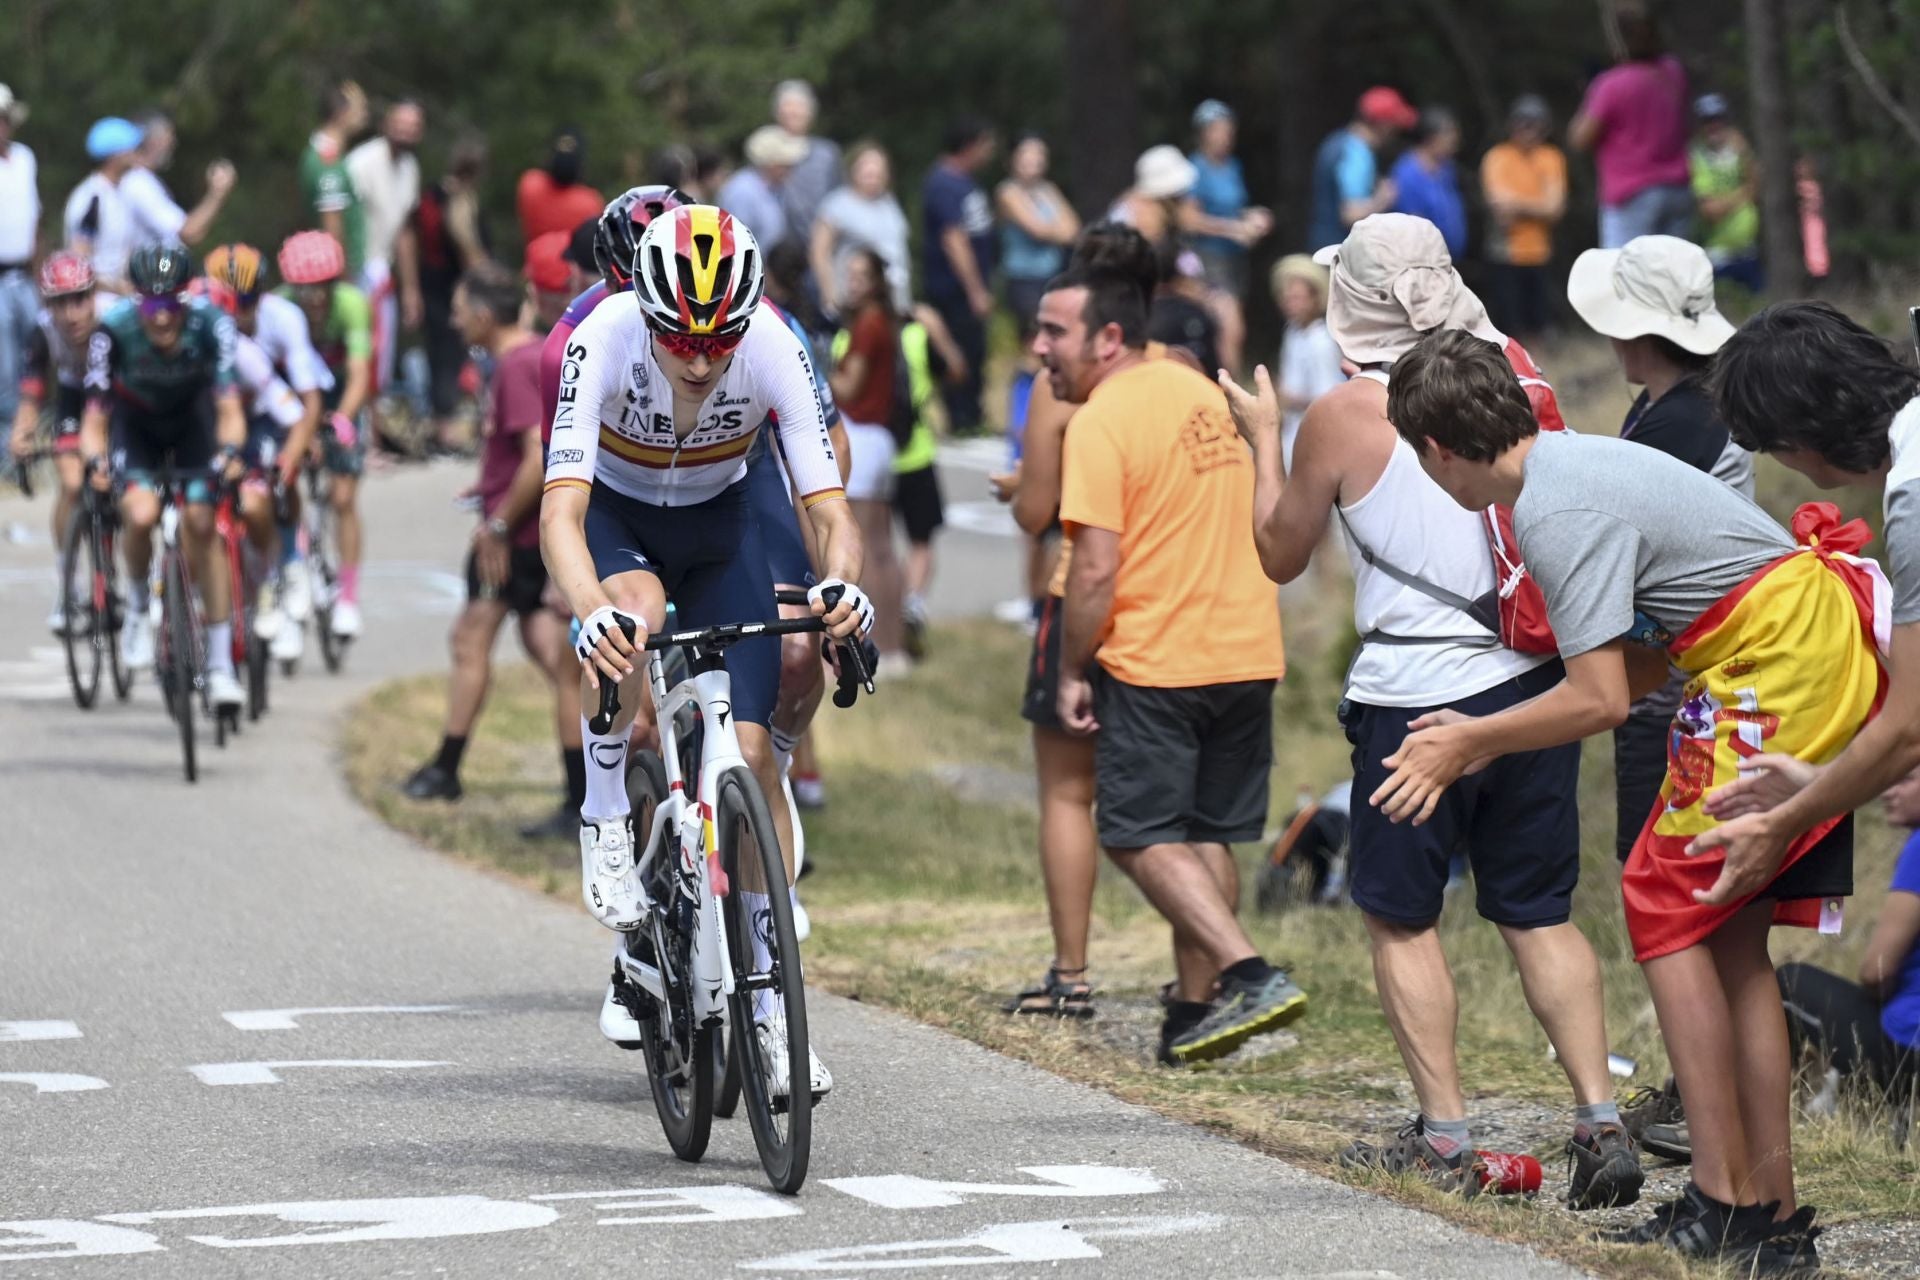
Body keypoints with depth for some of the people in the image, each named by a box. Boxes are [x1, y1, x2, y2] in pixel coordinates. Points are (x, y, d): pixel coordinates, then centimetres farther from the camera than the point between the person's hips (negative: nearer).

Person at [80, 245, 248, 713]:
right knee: (140, 513, -25)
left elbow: (229, 409, -31)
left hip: (193, 415, 0)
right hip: (136, 419, 0)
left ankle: (220, 666, -4)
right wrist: (94, 459, -49)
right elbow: (95, 419, -29)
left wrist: (230, 451, -51)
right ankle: (137, 610, 5)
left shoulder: (210, 324, -32)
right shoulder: (115, 330, -33)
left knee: (201, 529, -12)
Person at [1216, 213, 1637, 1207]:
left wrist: (1263, 439, 18)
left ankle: (1444, 1137, 8)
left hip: (1415, 696, -4)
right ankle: (1600, 1120, 3)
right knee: (1540, 913, 12)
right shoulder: (1512, 380, 3)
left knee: (1400, 916, 10)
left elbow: (1280, 555, 6)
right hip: (1531, 677, 4)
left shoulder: (1343, 418, -8)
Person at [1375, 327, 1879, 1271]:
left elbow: (1599, 700, -19)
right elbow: (1643, 659, 18)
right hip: (1827, 657, 10)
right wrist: (1482, 736, 18)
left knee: (1669, 901, -6)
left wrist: (1468, 744, -5)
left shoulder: (1559, 510, -17)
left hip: (1779, 660, -10)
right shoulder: (1574, 467, 15)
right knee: (1730, 934, 11)